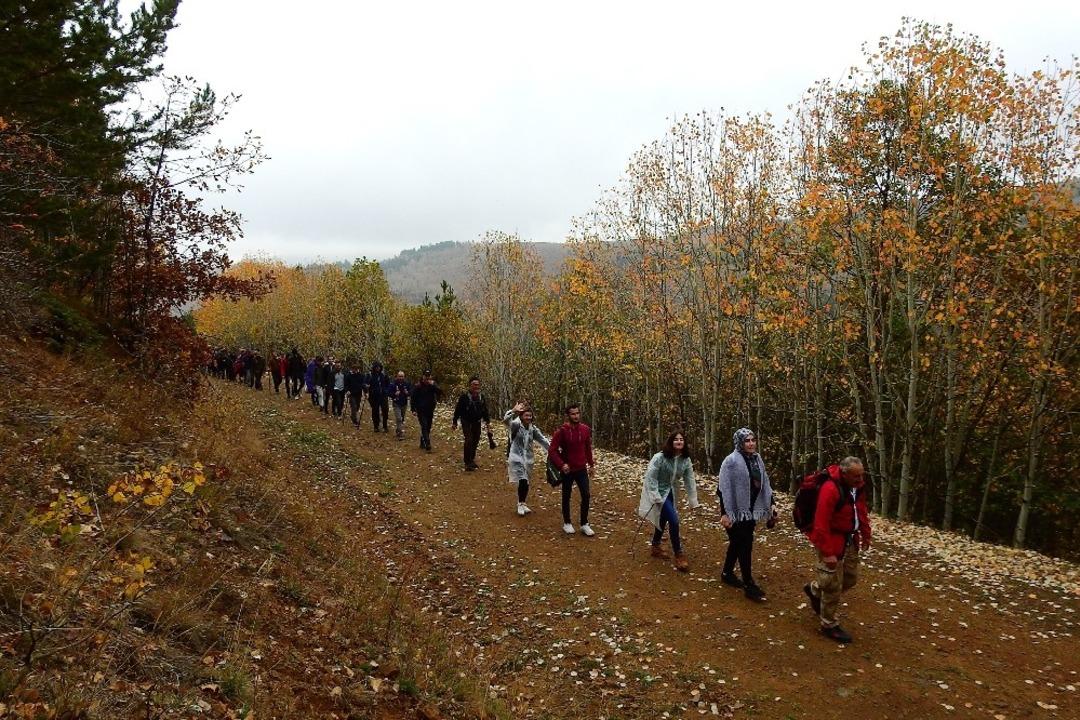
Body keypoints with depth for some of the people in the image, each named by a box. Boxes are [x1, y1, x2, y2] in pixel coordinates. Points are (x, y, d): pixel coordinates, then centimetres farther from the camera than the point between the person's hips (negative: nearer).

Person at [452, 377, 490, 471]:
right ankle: (468, 463, -10)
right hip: (466, 422, -5)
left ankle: (472, 460, 24)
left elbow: (485, 410, 15)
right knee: (469, 440, -15)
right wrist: (454, 422, -5)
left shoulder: (481, 397, 6)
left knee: (475, 441, 8)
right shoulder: (464, 396, -11)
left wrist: (488, 422, 14)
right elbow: (458, 410, -7)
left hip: (477, 422, 5)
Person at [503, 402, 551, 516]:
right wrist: (514, 411, -45)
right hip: (516, 458, -5)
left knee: (526, 483, 11)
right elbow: (505, 420, -28)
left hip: (528, 459, 5)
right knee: (522, 480, -16)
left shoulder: (533, 429, 5)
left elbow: (543, 440, 8)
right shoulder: (515, 425, -9)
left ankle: (522, 504, 31)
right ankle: (521, 505, 2)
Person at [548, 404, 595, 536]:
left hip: (582, 469, 3)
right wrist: (561, 465, -26)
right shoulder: (562, 431, -15)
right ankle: (567, 524, 25)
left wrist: (591, 465, 13)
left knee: (586, 495, -1)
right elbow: (552, 450, -15)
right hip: (567, 470, -3)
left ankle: (585, 524, 11)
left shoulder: (585, 430, -3)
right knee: (566, 497, 10)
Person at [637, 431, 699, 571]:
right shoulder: (660, 457, -25)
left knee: (663, 519, 20)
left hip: (670, 492, 7)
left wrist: (693, 501, 0)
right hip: (658, 491, -7)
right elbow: (650, 478, -23)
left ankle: (656, 546, 42)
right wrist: (656, 498, -24)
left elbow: (690, 481, -2)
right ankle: (679, 555, -3)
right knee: (674, 520, -14)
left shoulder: (686, 460, -8)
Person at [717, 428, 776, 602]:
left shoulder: (757, 459, 5)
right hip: (736, 510, -7)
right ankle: (749, 585, 2)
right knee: (745, 545, -5)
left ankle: (727, 573, 34)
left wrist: (771, 505, 10)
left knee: (738, 543, 18)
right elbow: (723, 488, -17)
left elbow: (764, 484, 12)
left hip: (751, 510, 7)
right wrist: (725, 513, -20)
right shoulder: (731, 461, -16)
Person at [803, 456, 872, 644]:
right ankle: (829, 625, 17)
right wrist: (828, 552, -28)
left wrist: (865, 535, 15)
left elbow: (861, 510, 14)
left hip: (849, 539, 8)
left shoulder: (858, 485, -3)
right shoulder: (830, 489, -29)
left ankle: (814, 589, 39)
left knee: (851, 577, 18)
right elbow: (821, 524, -28)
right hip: (832, 540, -8)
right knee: (833, 585, 1)